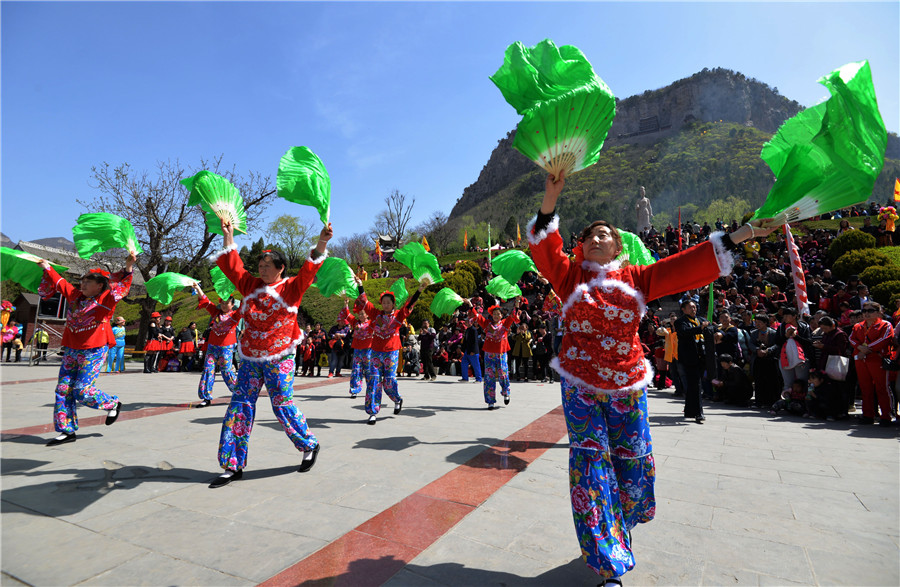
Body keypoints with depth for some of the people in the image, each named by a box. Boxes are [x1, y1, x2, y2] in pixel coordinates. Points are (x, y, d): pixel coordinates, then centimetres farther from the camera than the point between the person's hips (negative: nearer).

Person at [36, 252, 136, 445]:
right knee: (63, 389, 6)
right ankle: (67, 431, 15)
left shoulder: (105, 299, -9)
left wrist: (128, 268, -40)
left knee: (82, 390, -9)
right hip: (71, 349, 7)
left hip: (93, 351, -7)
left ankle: (113, 404, 19)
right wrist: (47, 268, 31)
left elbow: (121, 286, -26)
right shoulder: (74, 295, 10)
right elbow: (59, 282, 26)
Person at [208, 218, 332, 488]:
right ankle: (233, 466, 14)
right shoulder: (251, 285, 11)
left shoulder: (291, 288, -4)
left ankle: (310, 445, 22)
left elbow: (309, 270, -17)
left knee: (282, 405, 0)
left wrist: (321, 243, -30)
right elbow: (232, 266, 17)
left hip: (279, 358, -5)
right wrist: (228, 236, 16)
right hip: (250, 357, 5)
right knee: (240, 407, 4)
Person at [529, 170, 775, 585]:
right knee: (591, 465, -3)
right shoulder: (571, 277, 4)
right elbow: (545, 248, -9)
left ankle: (617, 531, 39)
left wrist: (735, 237, 4)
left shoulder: (636, 278, 9)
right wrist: (551, 196, -19)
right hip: (580, 384, -2)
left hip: (627, 385, 2)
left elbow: (686, 266, 8)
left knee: (632, 461, 9)